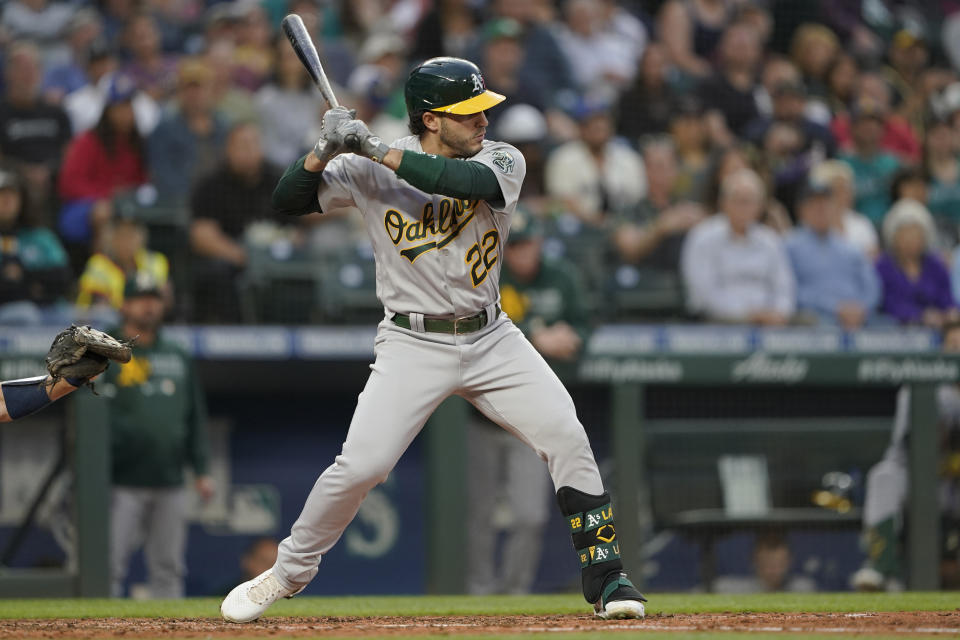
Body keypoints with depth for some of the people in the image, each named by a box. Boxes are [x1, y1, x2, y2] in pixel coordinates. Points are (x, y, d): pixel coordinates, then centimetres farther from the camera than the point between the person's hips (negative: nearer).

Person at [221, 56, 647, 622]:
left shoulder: (502, 161, -4)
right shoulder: (368, 170, -6)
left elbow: (471, 182, -27)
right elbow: (288, 201, -5)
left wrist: (378, 151, -29)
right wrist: (328, 149, -23)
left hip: (491, 340, 2)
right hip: (413, 345, -2)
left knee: (567, 437, -11)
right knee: (361, 465, -14)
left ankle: (605, 577, 0)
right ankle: (289, 572, 7)